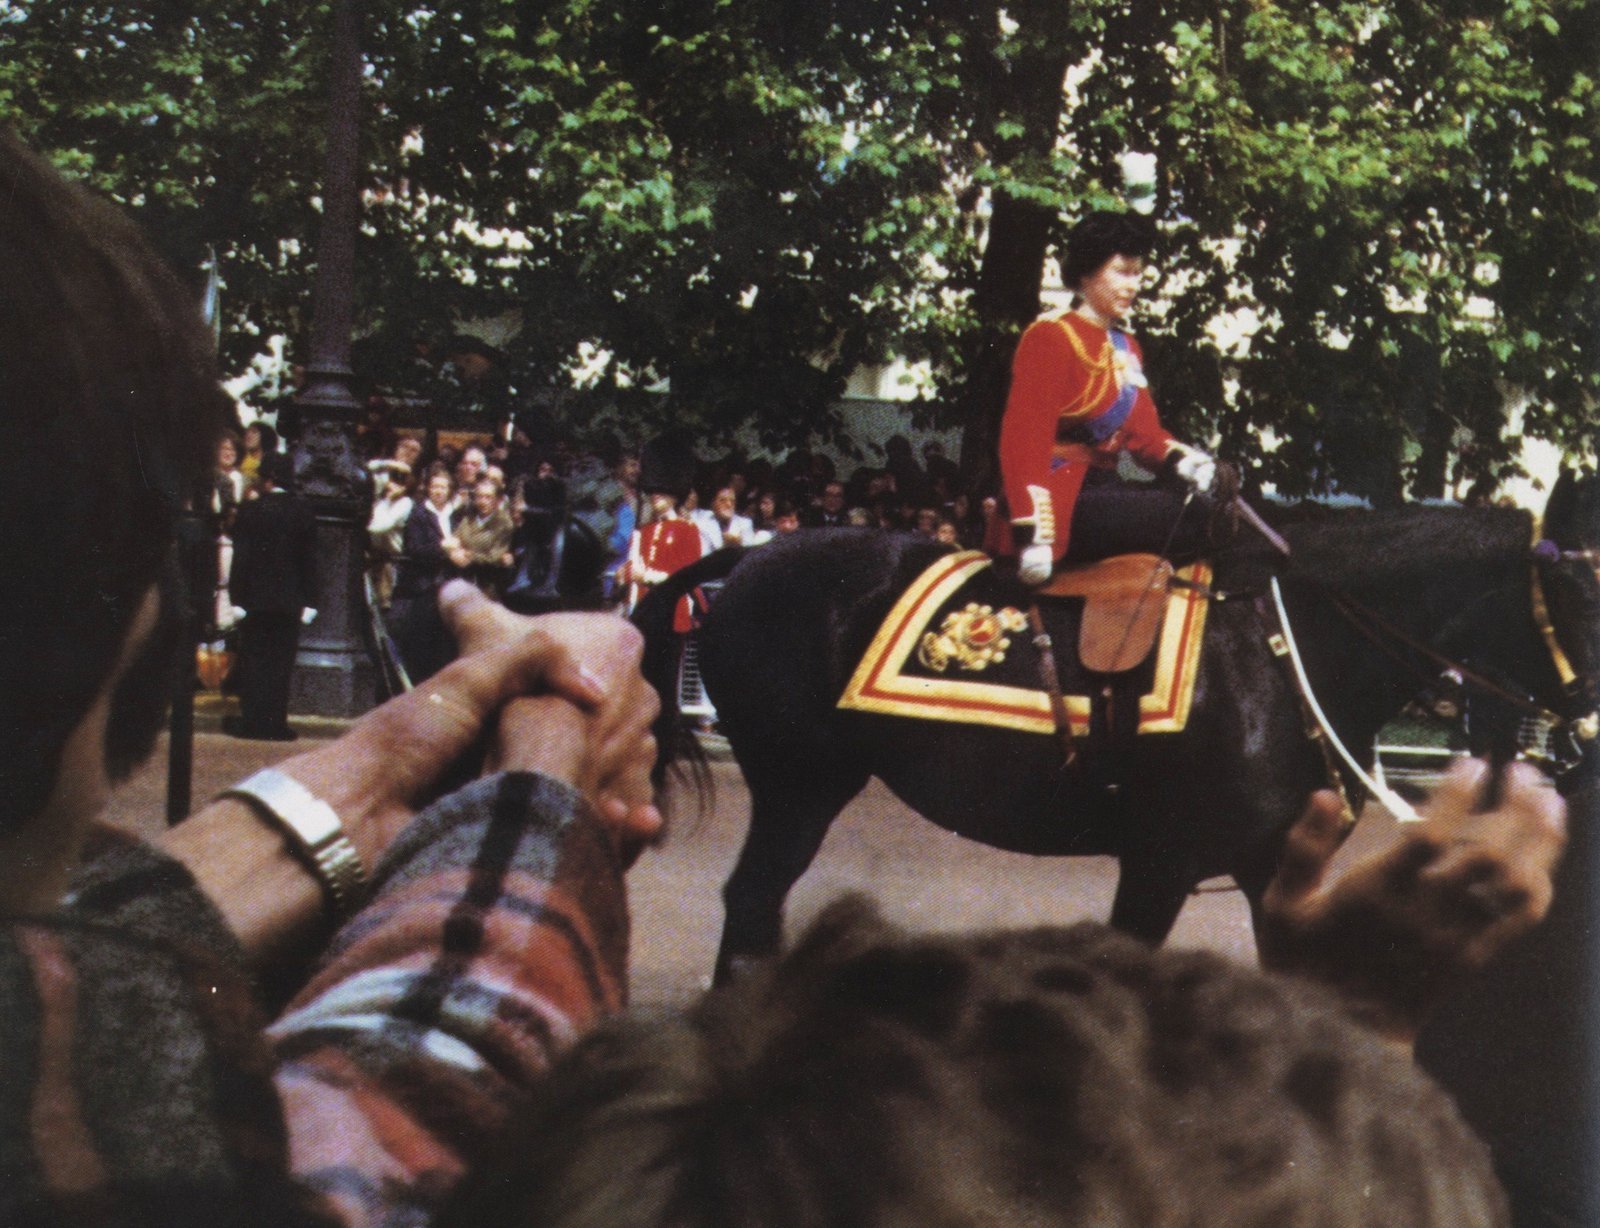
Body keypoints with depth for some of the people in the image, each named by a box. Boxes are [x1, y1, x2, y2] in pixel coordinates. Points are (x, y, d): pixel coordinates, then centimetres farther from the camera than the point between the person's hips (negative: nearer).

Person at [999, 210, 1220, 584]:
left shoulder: (1126, 348, 19)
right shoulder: (1049, 338, -8)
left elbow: (1144, 429, 13)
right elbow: (1024, 438, -17)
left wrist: (1183, 460, -10)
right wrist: (1034, 536, -26)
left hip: (1101, 490, 9)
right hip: (1063, 501, -9)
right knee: (1192, 519, -24)